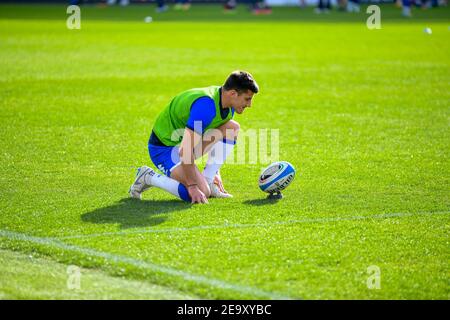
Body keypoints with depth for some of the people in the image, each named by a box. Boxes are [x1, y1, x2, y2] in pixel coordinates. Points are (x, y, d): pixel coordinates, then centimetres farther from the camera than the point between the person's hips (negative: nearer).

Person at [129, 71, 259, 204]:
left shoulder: (227, 103, -2)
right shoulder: (206, 105, -32)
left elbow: (216, 138, 17)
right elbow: (185, 151, -35)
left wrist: (215, 172, 16)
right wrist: (192, 186, -30)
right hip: (164, 148, -9)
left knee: (233, 128, -5)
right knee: (202, 193, -23)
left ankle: (207, 181, -1)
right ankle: (148, 177, -4)